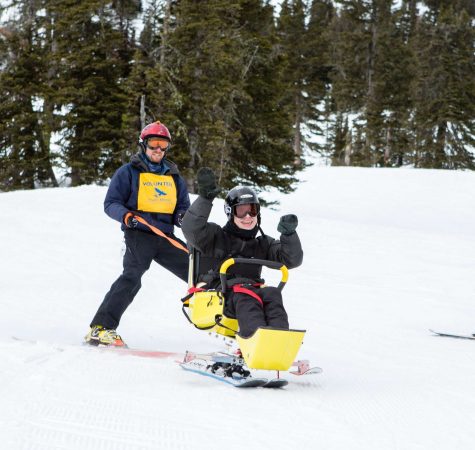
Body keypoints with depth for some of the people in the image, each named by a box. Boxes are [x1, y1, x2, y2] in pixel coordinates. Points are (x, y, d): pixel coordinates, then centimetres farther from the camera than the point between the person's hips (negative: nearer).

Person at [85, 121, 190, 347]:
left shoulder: (173, 176, 21)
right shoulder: (128, 171, 6)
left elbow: (184, 206, 21)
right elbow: (111, 203, 2)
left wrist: (184, 217, -4)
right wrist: (125, 215, -20)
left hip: (166, 237, 6)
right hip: (139, 234, -6)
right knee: (132, 275, -27)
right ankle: (100, 328, -31)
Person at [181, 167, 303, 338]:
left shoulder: (263, 244, 27)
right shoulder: (216, 237, 17)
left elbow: (292, 260, 14)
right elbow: (190, 228, -3)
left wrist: (289, 234, -4)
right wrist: (205, 198, -14)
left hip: (252, 290, 4)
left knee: (271, 293, -29)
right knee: (245, 292, -36)